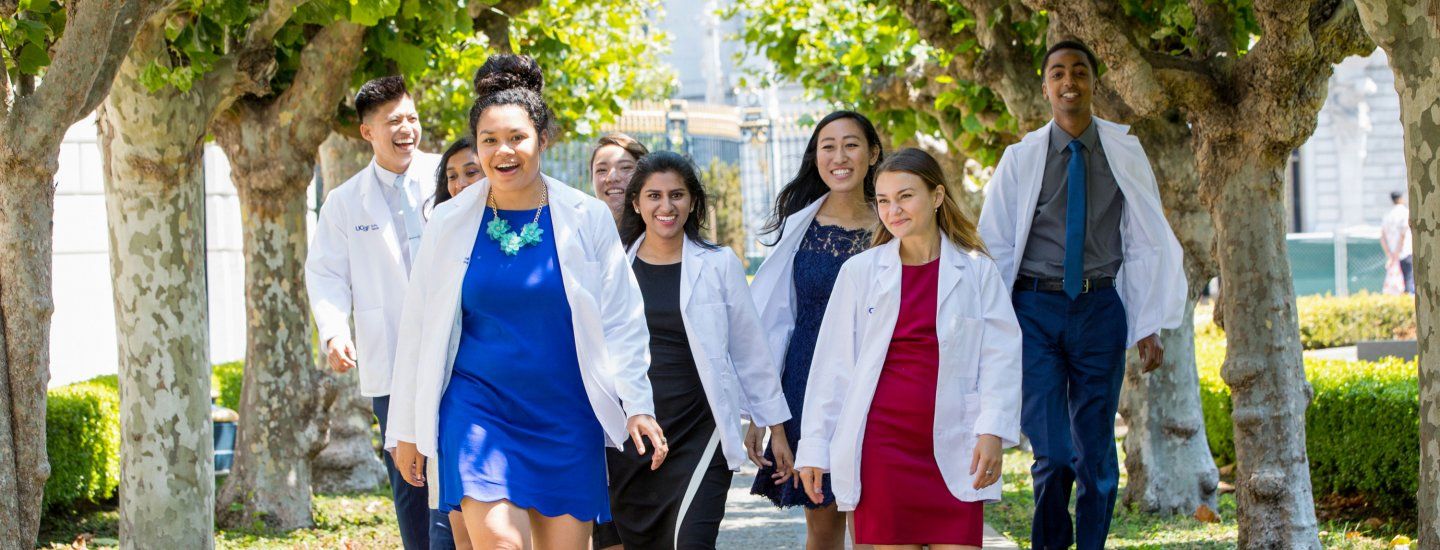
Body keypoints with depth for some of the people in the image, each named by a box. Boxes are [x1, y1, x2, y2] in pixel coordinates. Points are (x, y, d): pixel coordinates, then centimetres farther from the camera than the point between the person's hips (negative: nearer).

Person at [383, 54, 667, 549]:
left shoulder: (587, 219, 1)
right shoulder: (451, 222, 3)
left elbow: (621, 321, 5)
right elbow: (418, 327, 9)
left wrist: (637, 405, -6)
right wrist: (407, 429, 11)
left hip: (566, 415, 1)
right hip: (477, 409, -1)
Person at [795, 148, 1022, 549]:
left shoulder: (976, 271, 5)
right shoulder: (860, 272, 7)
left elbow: (1001, 356, 3)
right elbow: (832, 363, 9)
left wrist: (993, 432, -9)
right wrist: (814, 447, 6)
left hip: (952, 448, 0)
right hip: (881, 445, 1)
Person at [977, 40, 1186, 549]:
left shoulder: (1124, 153, 4)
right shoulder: (1020, 158, 2)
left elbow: (1149, 243, 5)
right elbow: (994, 248, 5)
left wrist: (1150, 327, 0)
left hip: (1100, 307, 1)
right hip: (1036, 307, -1)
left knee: (1096, 451, 5)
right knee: (1053, 453, -10)